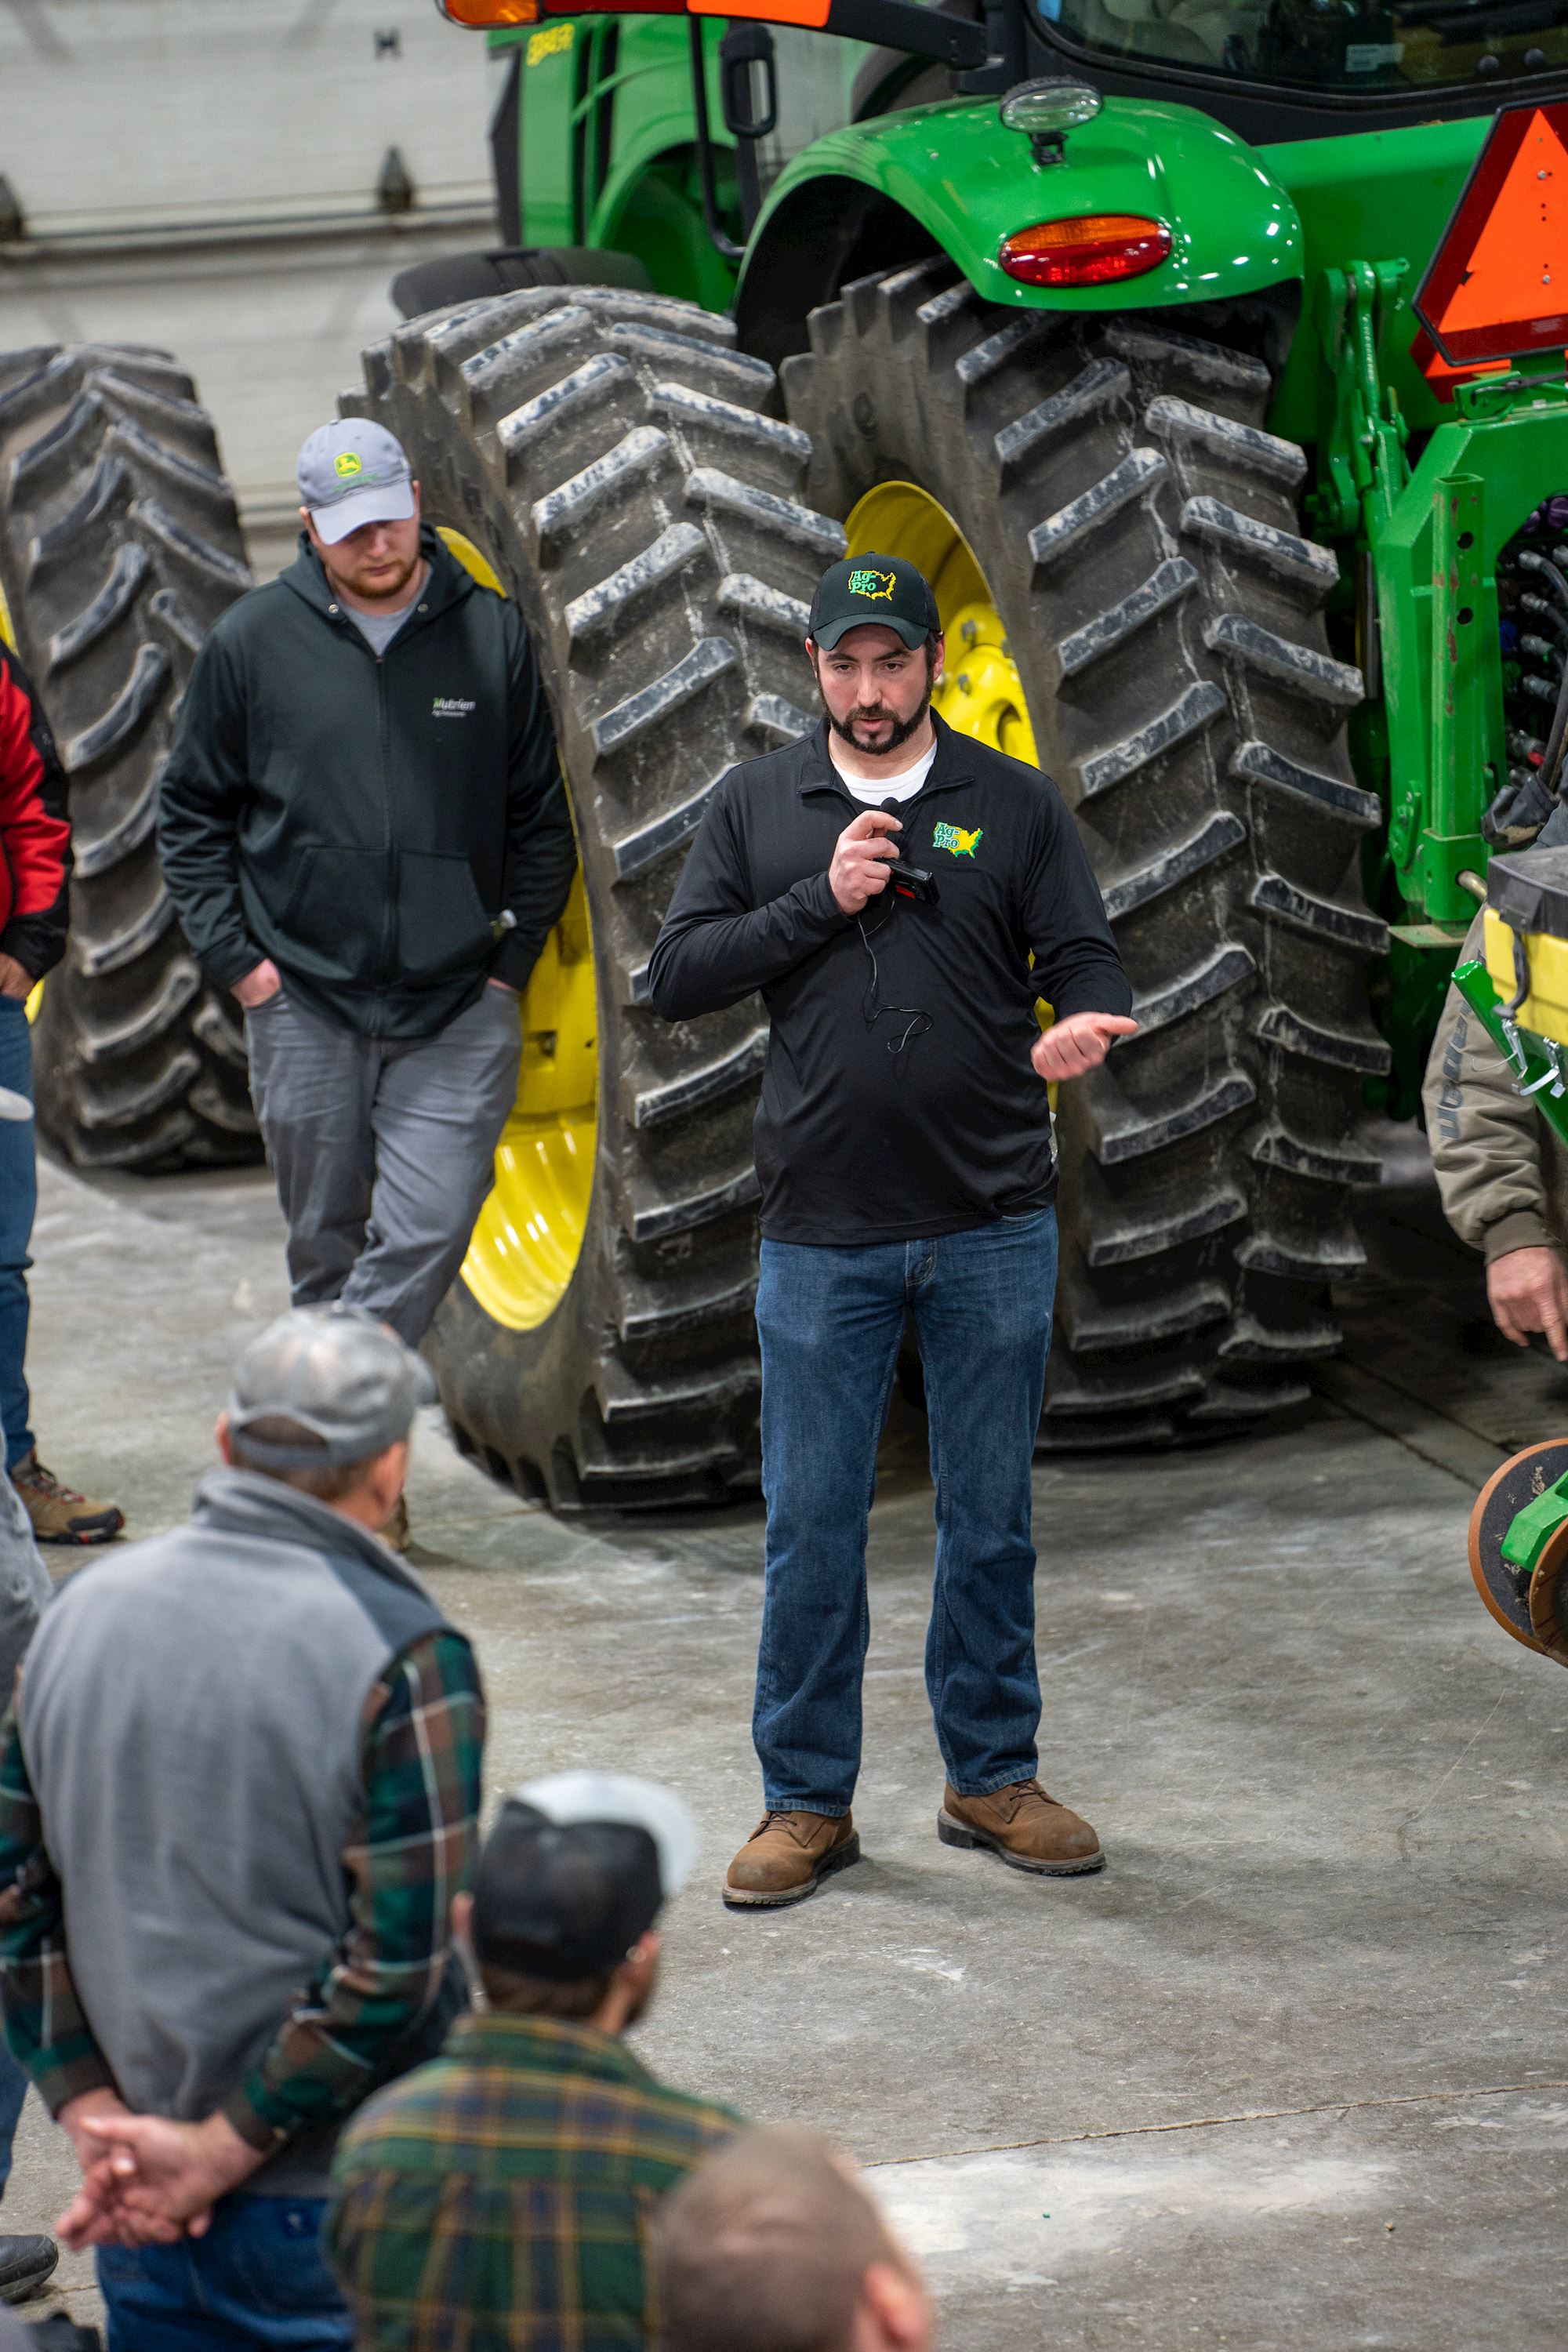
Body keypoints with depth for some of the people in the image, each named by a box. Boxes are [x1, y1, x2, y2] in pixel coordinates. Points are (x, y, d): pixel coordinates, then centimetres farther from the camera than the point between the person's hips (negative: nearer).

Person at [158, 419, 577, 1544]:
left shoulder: (492, 636, 3)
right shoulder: (254, 640, 1)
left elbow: (541, 820, 11)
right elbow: (192, 813, 9)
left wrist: (512, 959, 2)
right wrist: (236, 954, 0)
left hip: (458, 1008, 0)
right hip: (304, 999, 1)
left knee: (426, 1233, -13)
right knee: (327, 1245, 8)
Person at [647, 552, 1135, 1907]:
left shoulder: (1016, 805, 5)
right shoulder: (756, 806, 7)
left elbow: (1088, 962, 1)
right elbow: (677, 979, 1)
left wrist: (1084, 1027, -23)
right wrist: (820, 904, -10)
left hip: (993, 1229, 0)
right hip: (822, 1233, 0)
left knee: (991, 1516, 8)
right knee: (811, 1525, 2)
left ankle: (992, 1777, 21)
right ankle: (807, 1802, 13)